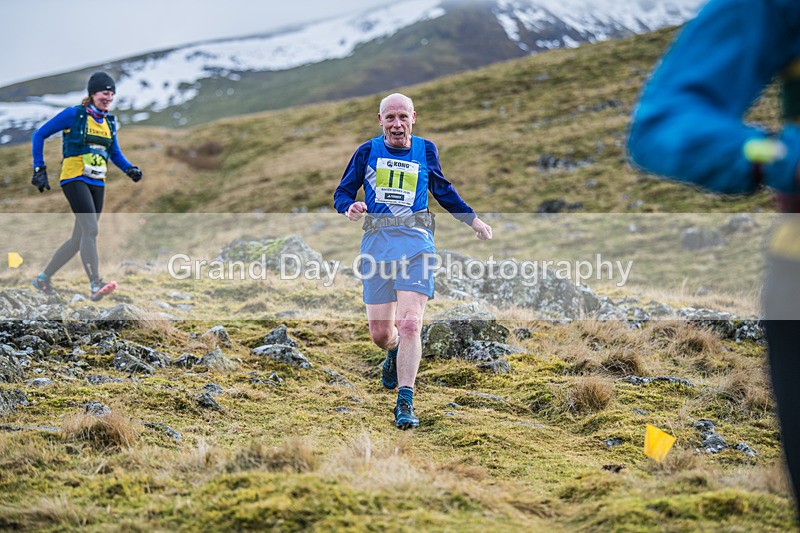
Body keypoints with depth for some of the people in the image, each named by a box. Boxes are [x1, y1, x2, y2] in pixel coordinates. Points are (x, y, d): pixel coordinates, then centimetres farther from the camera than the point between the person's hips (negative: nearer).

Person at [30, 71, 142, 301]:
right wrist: (39, 169, -5)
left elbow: (115, 153, 21)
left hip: (97, 184, 7)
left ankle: (43, 278, 23)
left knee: (79, 239, 9)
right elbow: (39, 135, 0)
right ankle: (95, 286, -28)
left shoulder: (110, 122, 13)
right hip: (74, 179, -7)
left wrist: (130, 169, 1)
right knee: (91, 230, -22)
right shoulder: (73, 115, -5)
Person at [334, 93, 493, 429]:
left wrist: (473, 220, 27)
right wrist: (350, 208, -12)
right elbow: (343, 192, 11)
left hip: (416, 243, -1)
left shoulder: (426, 150, 9)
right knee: (380, 333, 3)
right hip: (377, 243, 1)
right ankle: (394, 353, 41)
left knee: (409, 325, -15)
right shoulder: (367, 152, 6)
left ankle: (405, 404, -9)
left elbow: (443, 190, 26)